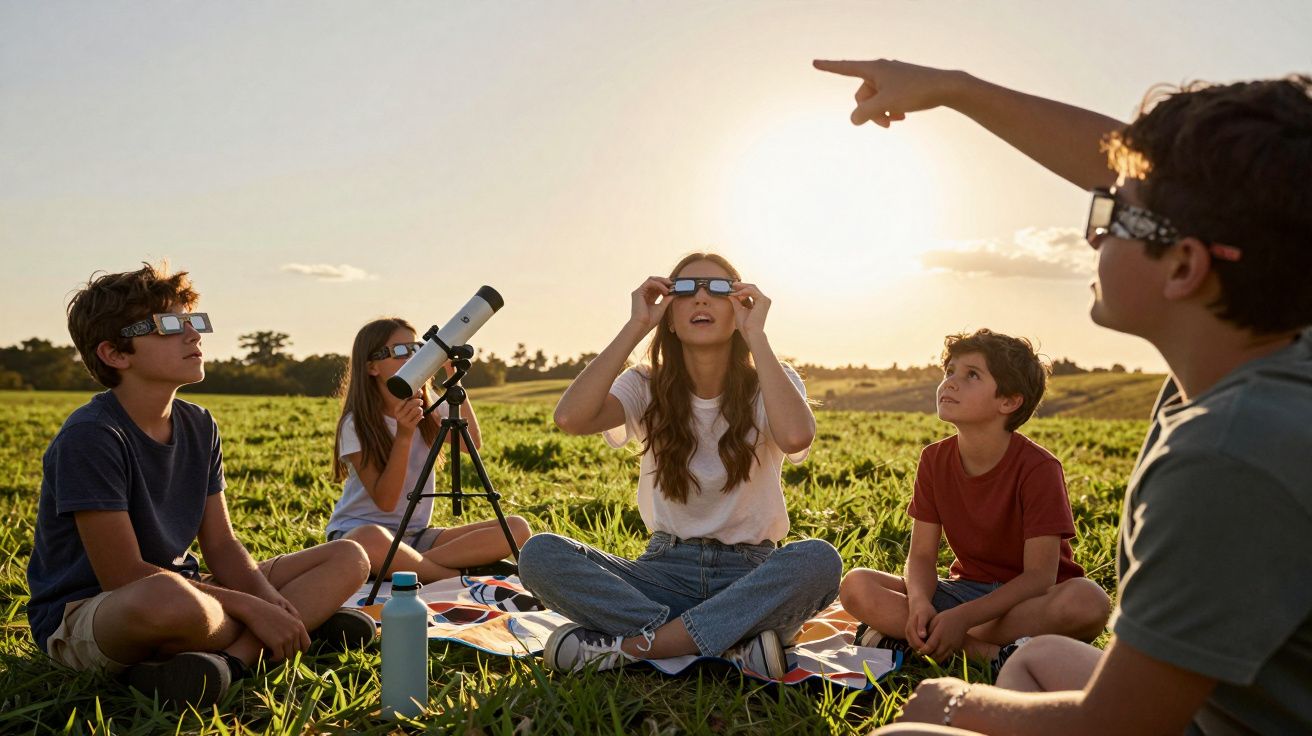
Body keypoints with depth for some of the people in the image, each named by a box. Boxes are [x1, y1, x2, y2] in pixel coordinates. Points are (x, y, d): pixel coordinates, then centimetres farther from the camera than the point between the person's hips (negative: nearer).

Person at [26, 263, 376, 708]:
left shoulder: (199, 427, 3)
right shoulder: (90, 437, -19)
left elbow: (221, 546, 4)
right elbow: (123, 576, -22)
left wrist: (271, 602, -17)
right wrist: (251, 610, -22)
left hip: (182, 590, 8)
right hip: (83, 616, -8)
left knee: (348, 558, -3)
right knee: (169, 597, -45)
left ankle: (228, 656, -23)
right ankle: (306, 622, -18)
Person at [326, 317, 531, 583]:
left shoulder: (429, 406, 8)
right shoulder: (355, 424, -9)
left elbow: (472, 444, -11)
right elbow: (385, 501, -17)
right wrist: (404, 435, -27)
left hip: (416, 535, 6)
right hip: (359, 530, -6)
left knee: (517, 528, -15)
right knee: (372, 541, -45)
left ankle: (404, 568, -21)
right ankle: (459, 576, -22)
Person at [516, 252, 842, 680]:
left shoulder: (767, 387, 0)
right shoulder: (648, 388, 3)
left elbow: (796, 437, -27)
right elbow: (570, 417, -19)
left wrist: (756, 336, -19)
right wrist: (636, 326, -14)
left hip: (749, 575, -1)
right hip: (667, 569, 1)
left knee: (819, 560, -35)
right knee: (540, 555, -23)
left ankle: (630, 645, -27)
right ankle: (732, 646, -27)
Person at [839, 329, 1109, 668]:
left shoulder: (1038, 468, -17)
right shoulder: (935, 459, -3)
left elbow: (1039, 576, -21)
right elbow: (921, 555, -5)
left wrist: (962, 618, -33)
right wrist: (919, 602, -28)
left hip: (1029, 598, -3)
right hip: (967, 588, 4)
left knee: (1088, 601, -39)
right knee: (856, 585, -19)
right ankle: (988, 652, -26)